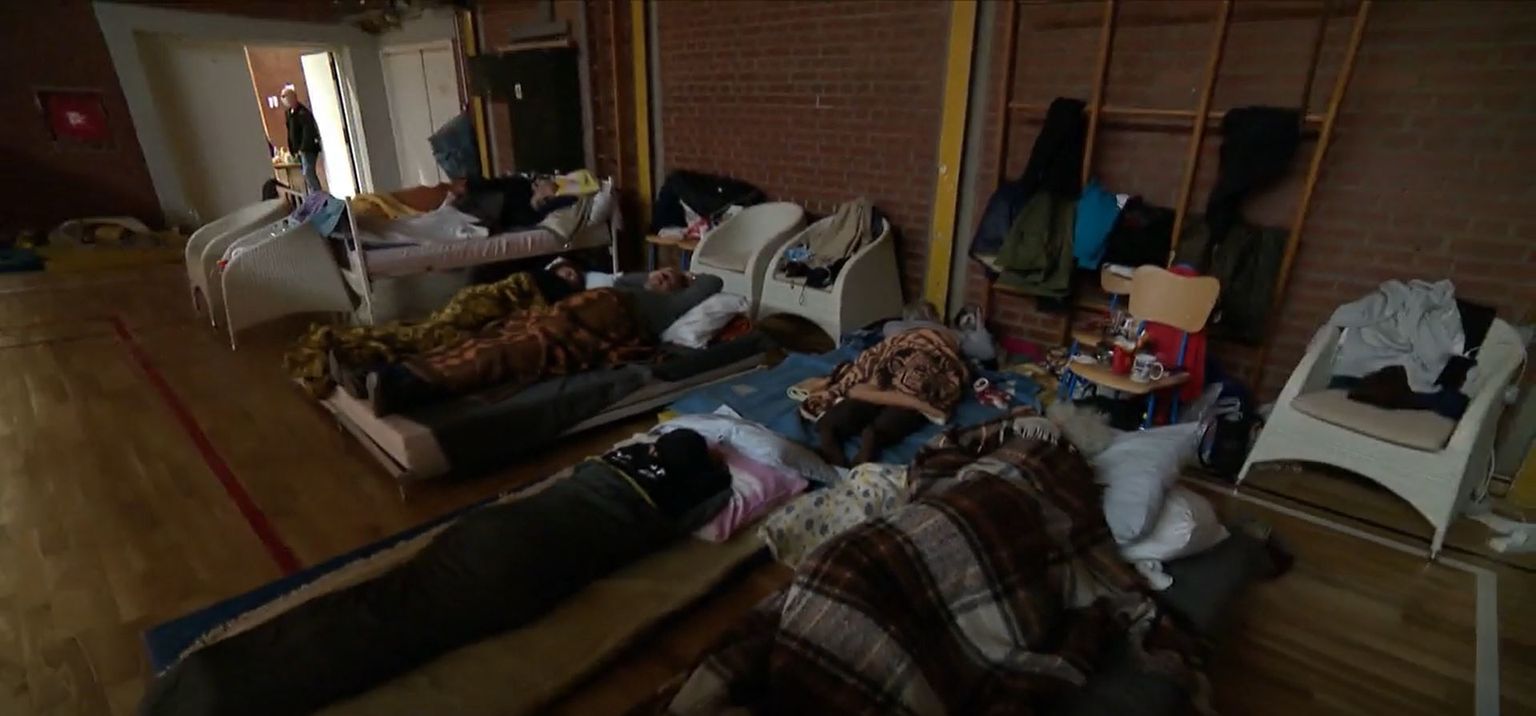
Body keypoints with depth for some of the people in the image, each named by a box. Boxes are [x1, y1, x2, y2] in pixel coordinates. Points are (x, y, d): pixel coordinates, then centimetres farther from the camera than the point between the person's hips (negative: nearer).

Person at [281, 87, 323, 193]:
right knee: (307, 174, 10)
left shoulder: (303, 112, -14)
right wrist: (291, 149, 10)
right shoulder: (288, 113, 12)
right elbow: (290, 132, 16)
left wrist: (303, 148, -20)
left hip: (308, 148, -9)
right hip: (299, 149, 9)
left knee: (308, 173, -15)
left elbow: (308, 132, -19)